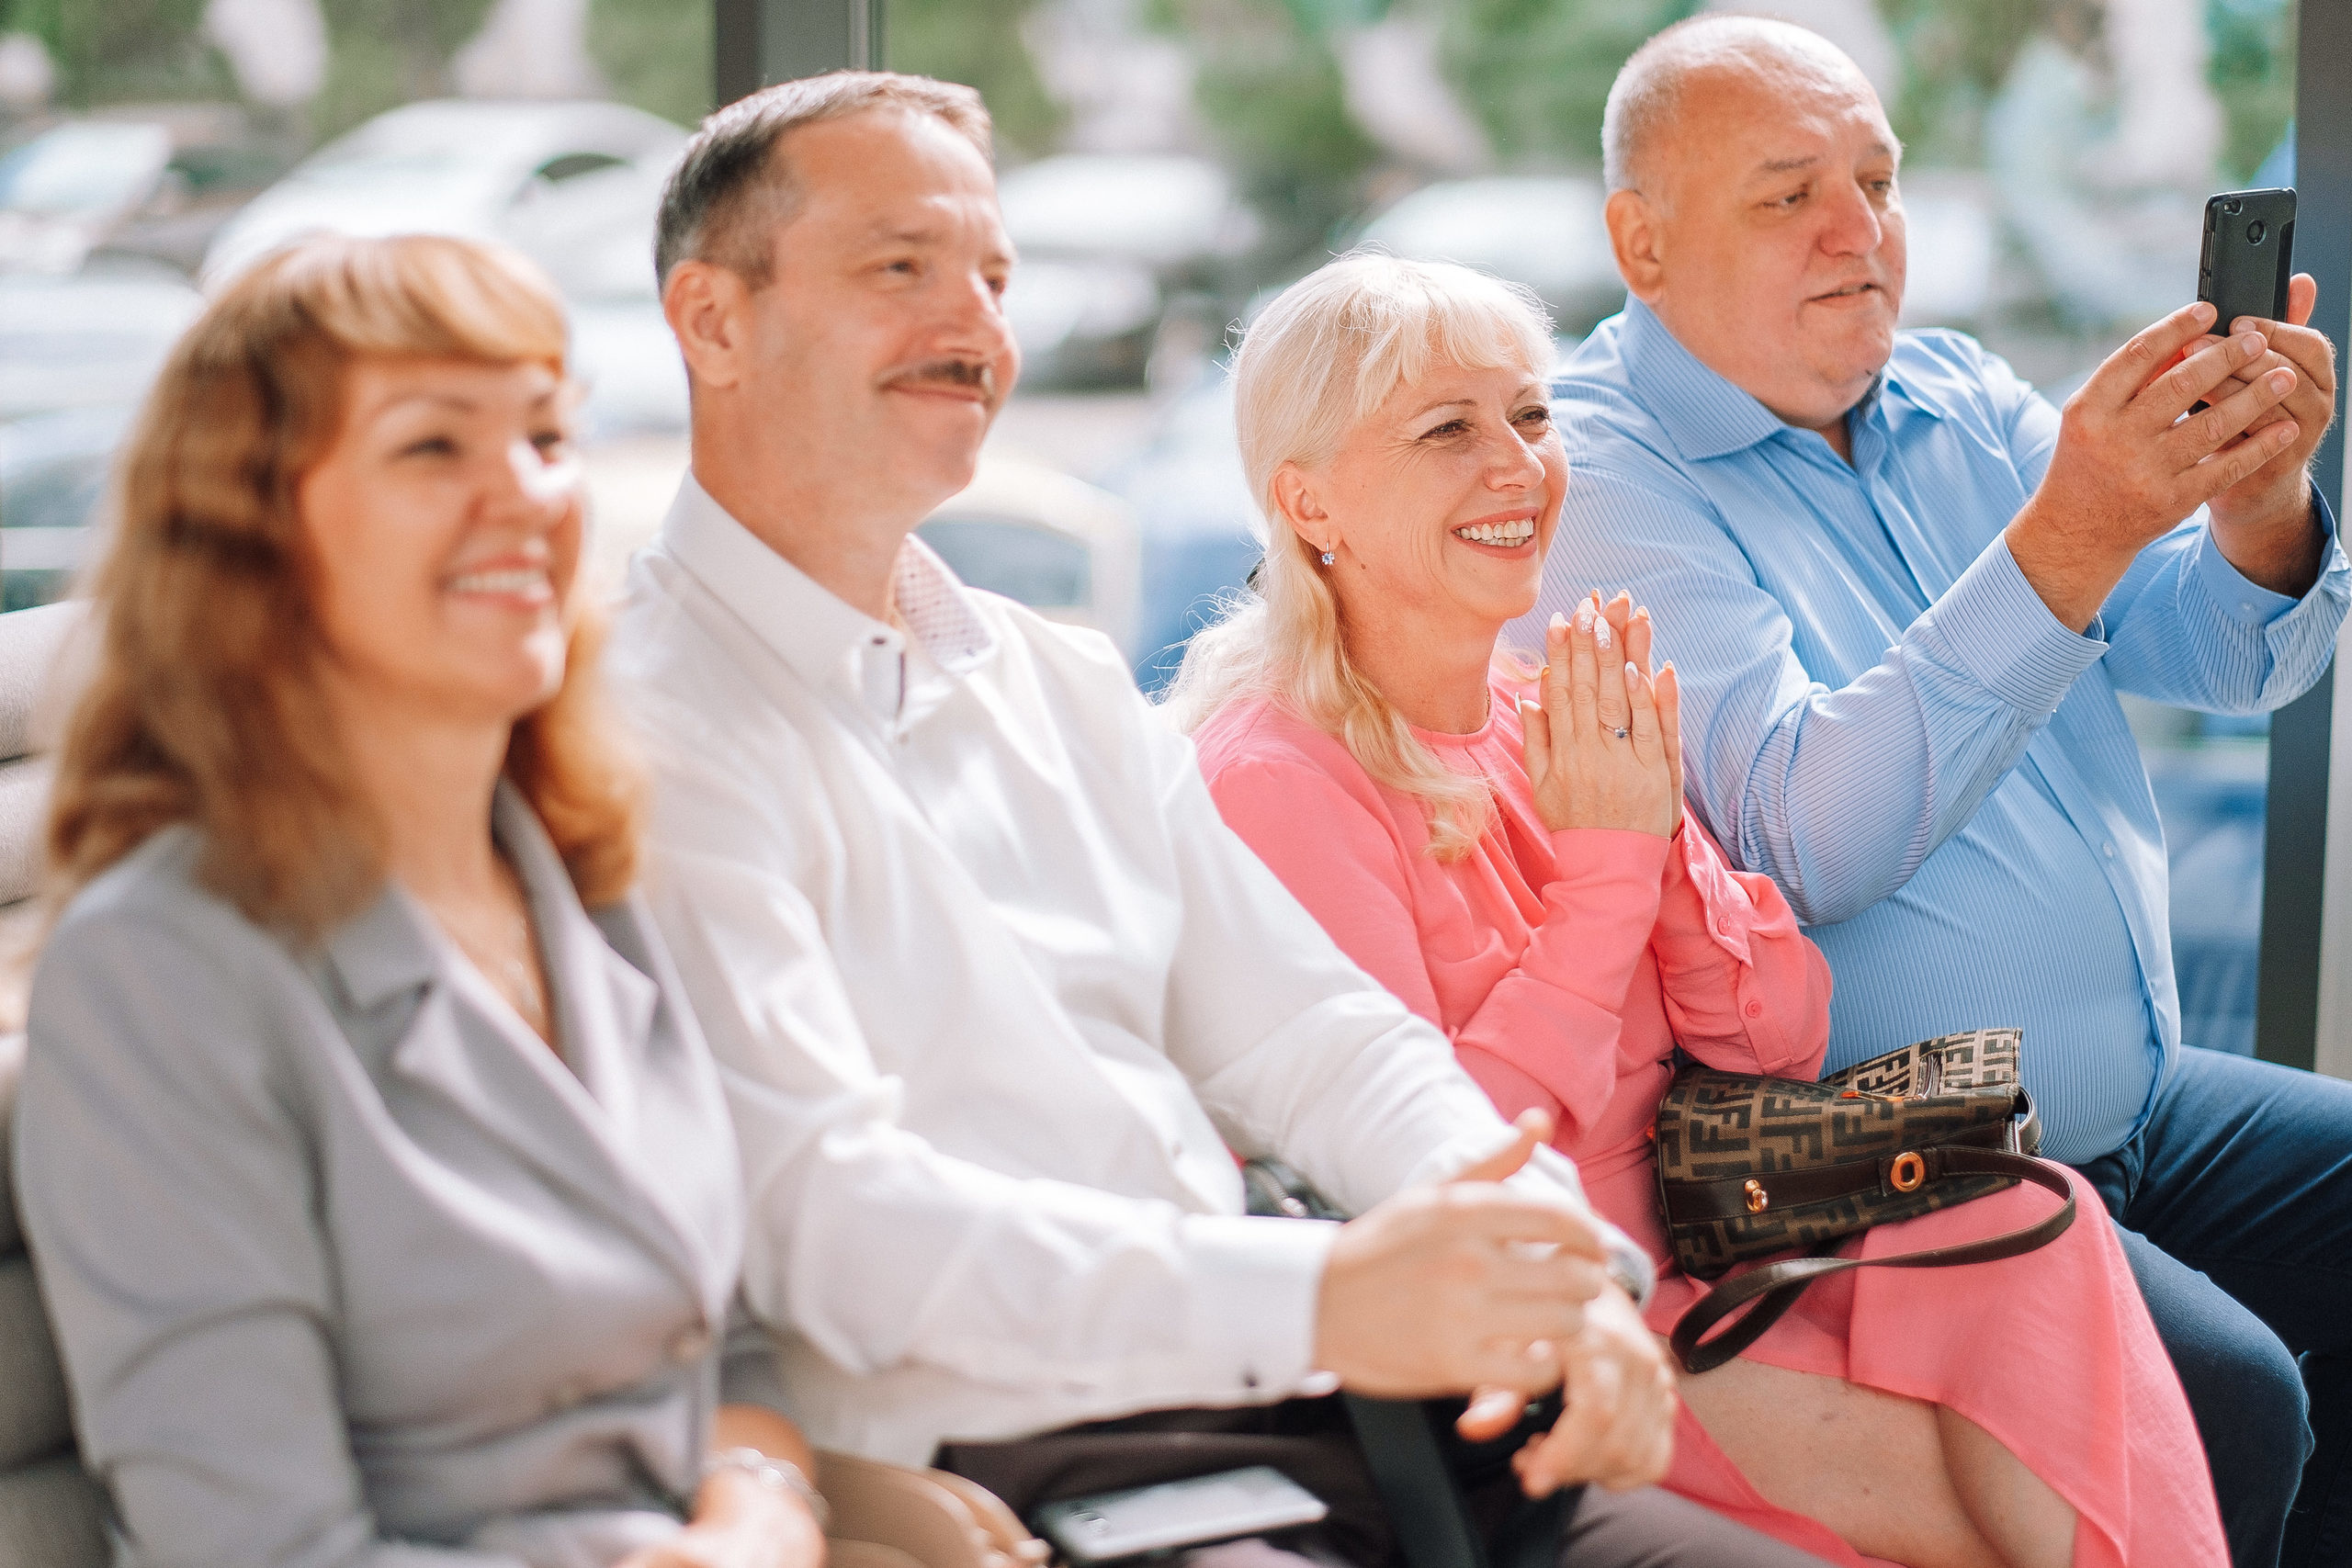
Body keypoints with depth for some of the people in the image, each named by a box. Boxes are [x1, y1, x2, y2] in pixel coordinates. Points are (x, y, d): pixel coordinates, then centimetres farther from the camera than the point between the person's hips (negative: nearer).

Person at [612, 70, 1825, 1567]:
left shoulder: (1064, 686, 19)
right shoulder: (649, 728, -7)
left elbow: (1311, 1036, 16)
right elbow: (816, 1207, -18)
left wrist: (1551, 1280, -4)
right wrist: (1318, 1298, -28)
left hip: (1293, 1410, 7)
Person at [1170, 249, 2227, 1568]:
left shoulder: (1550, 720, 9)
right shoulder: (1278, 784, -14)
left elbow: (1785, 1043, 8)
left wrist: (1660, 831, -10)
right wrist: (1604, 863, -16)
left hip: (1680, 1252, 7)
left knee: (2030, 1222, -18)